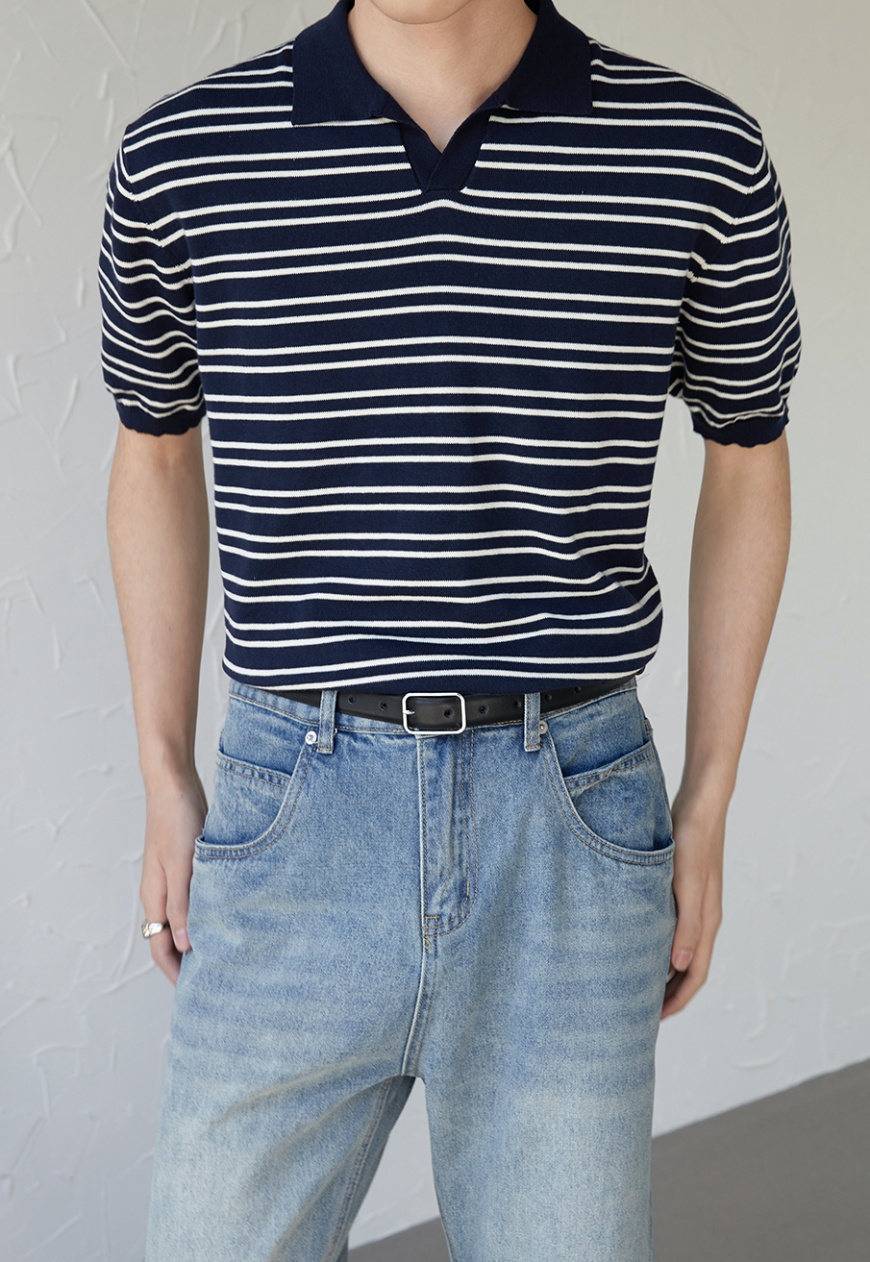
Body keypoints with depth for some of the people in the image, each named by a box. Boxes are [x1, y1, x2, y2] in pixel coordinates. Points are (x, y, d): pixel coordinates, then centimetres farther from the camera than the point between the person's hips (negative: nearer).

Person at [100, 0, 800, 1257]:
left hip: (571, 836, 0)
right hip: (299, 835, 1)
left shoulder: (696, 152, -3)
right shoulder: (180, 156, -2)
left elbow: (748, 460, 10)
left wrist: (708, 814, 7)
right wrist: (165, 783, 9)